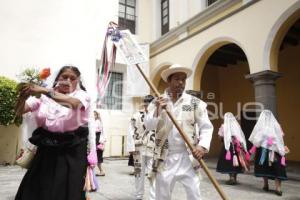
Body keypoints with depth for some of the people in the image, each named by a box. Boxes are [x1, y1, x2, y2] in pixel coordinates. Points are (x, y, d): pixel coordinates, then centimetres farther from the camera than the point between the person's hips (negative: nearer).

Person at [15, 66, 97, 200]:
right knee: (37, 188, 8)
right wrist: (23, 95, -20)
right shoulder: (43, 95, 8)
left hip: (72, 149, -2)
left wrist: (45, 91, -29)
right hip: (47, 147, 3)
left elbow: (73, 103, -24)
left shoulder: (81, 95, 0)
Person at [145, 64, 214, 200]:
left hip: (188, 157, 0)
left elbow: (206, 127, 1)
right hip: (165, 157, 1)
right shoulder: (158, 102, 3)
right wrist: (158, 110, -20)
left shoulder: (195, 103, 1)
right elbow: (149, 126, -4)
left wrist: (203, 146, -15)